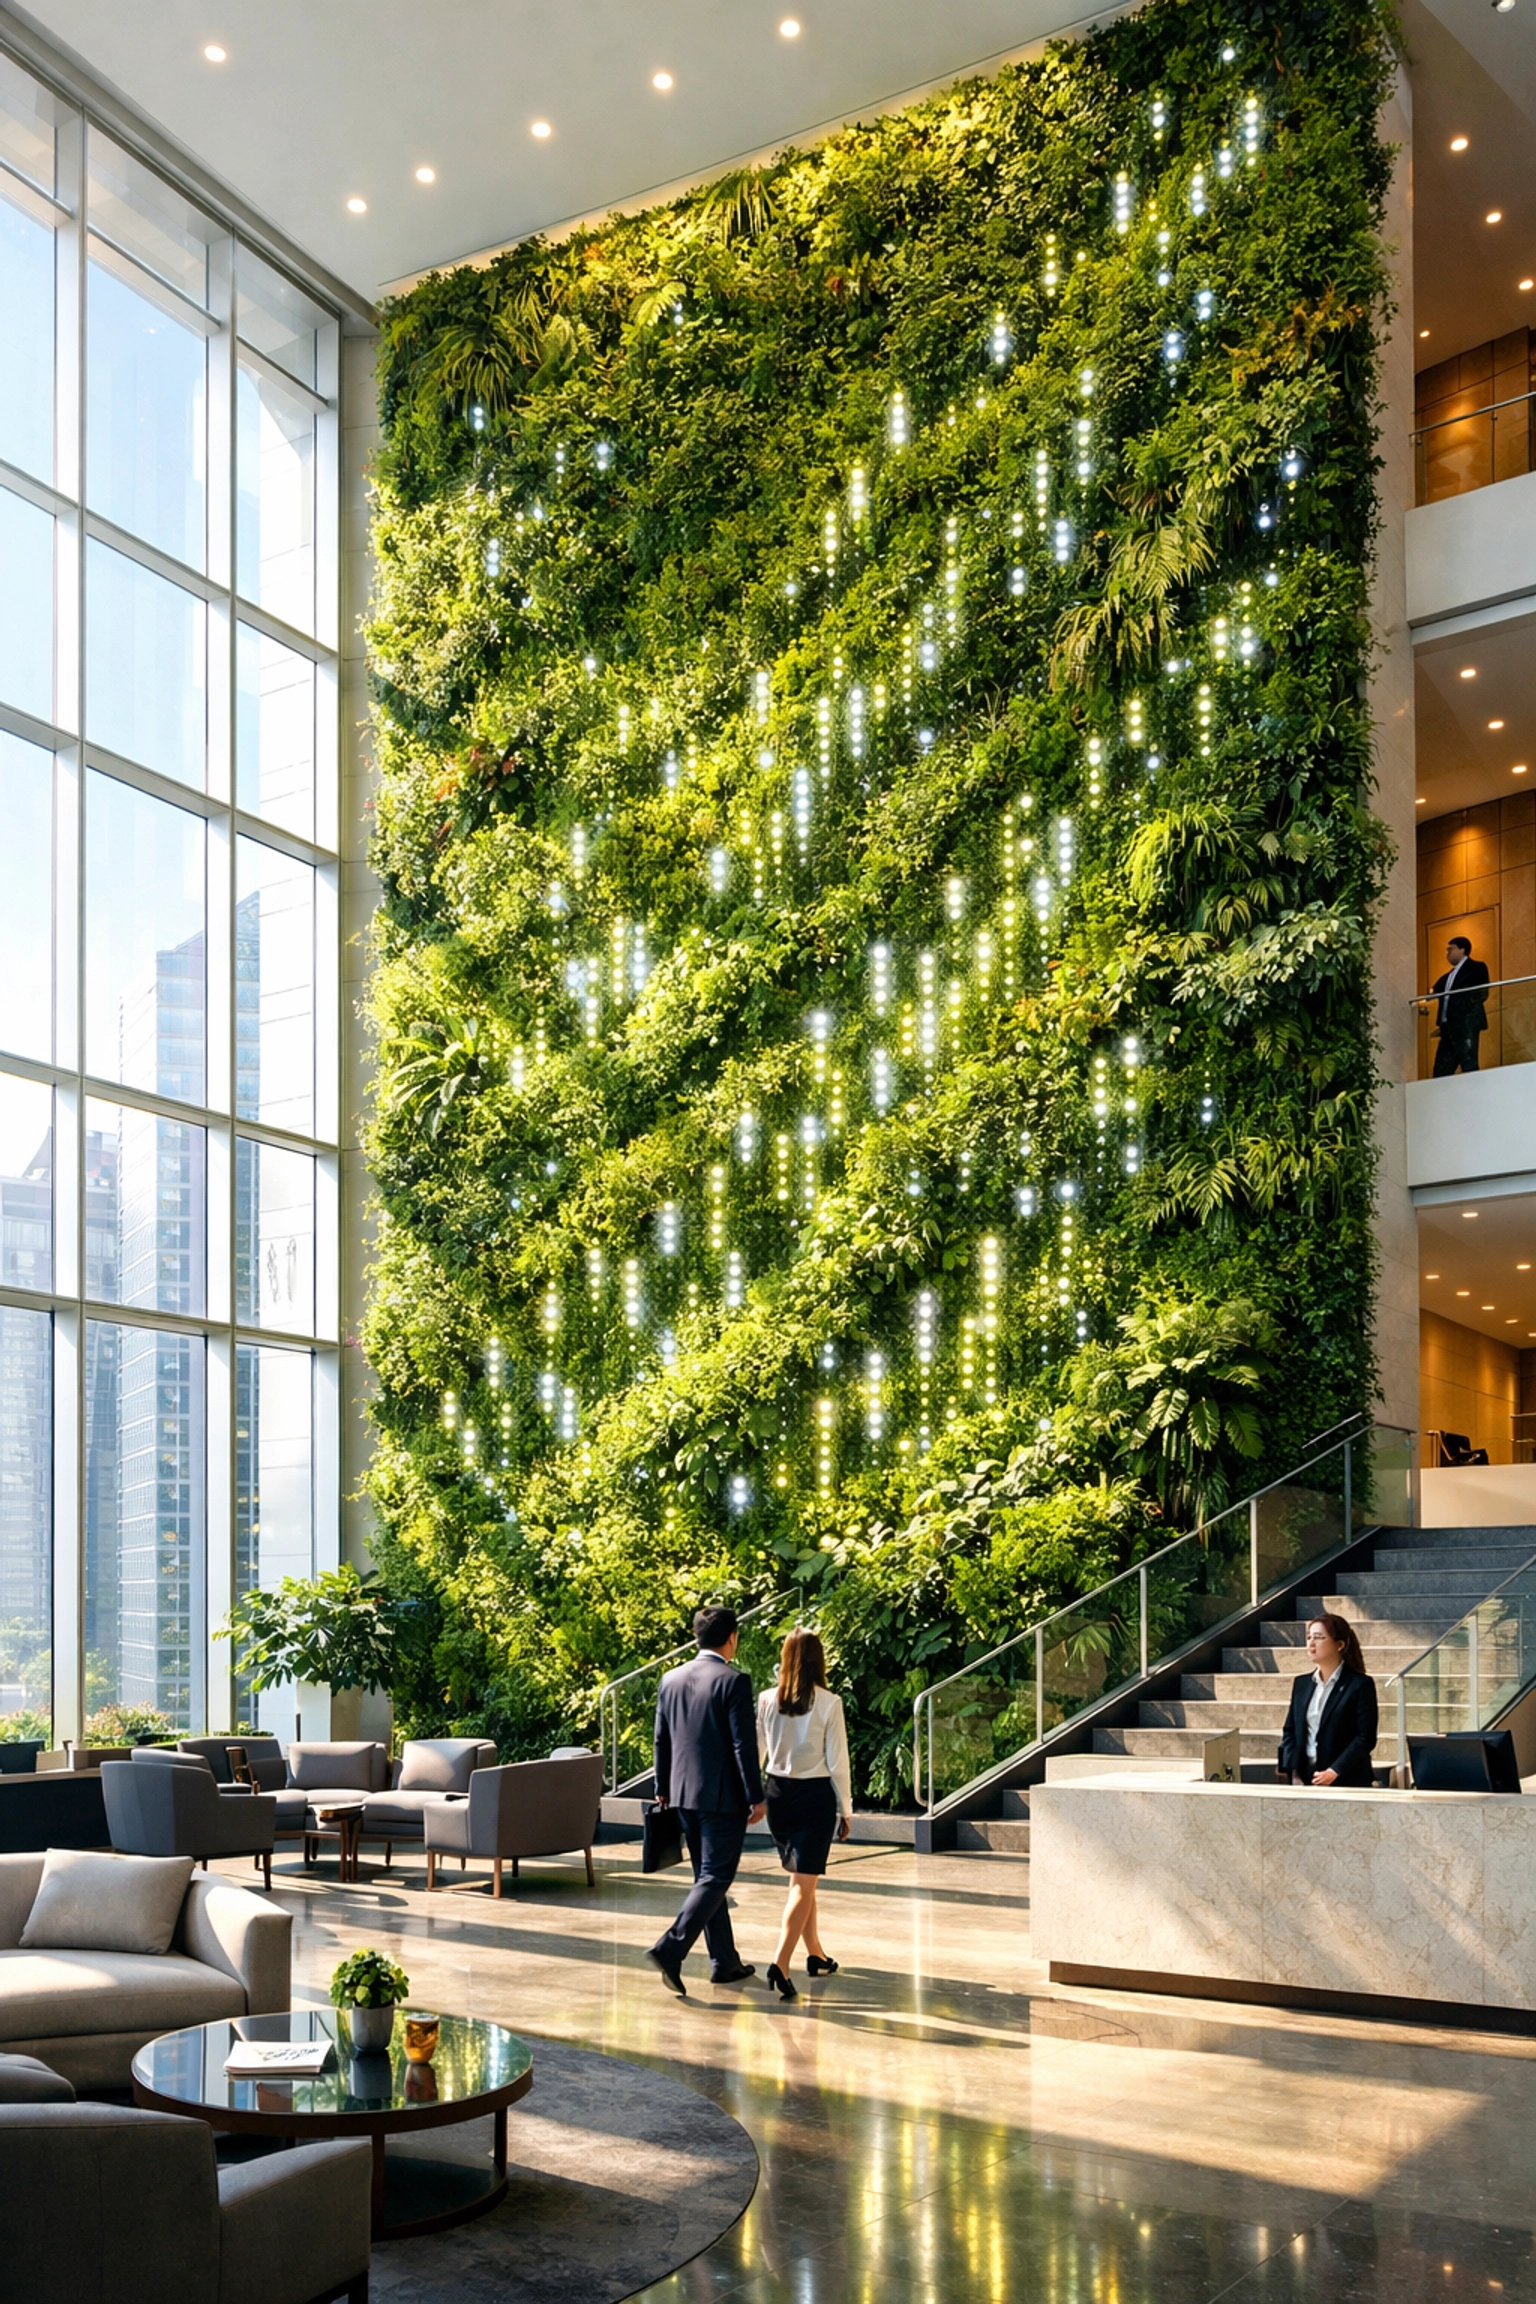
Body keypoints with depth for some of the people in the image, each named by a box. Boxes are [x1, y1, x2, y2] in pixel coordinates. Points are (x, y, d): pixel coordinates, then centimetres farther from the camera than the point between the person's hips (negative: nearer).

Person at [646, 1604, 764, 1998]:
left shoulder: (671, 1680, 6)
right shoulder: (733, 1681, -13)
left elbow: (661, 1740, 12)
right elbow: (743, 1745, -15)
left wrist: (663, 1789, 22)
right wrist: (756, 1797, -8)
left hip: (684, 1794, 7)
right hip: (723, 1796, -7)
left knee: (708, 1876, 15)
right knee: (714, 1879, -2)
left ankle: (725, 1962, 22)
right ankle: (670, 1949, -16)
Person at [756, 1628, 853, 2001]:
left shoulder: (767, 1700, -3)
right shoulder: (828, 1704, -11)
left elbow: (755, 1752, 4)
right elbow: (837, 1761, -8)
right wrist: (845, 1809, 2)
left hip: (778, 1793, 4)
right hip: (816, 1796, -4)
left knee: (802, 1879, 20)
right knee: (803, 1884, -3)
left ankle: (816, 1955, 32)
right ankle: (780, 1964, -17)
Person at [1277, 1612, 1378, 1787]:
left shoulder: (1361, 1685, -4)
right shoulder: (1301, 1683, 12)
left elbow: (1366, 1738, -9)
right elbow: (1290, 1730, 12)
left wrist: (1335, 1771, -16)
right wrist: (1292, 1772, -2)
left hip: (1346, 1781, -4)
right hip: (1304, 1778, 4)